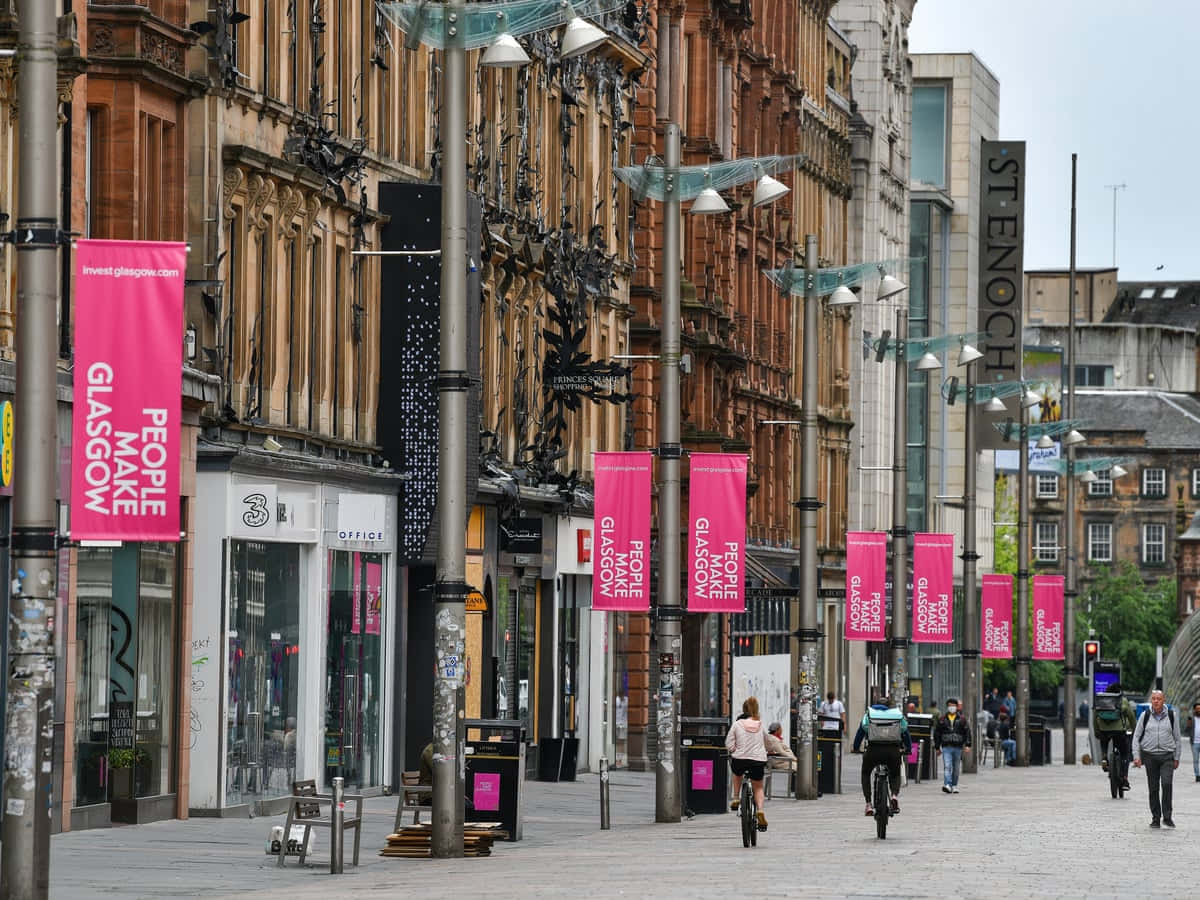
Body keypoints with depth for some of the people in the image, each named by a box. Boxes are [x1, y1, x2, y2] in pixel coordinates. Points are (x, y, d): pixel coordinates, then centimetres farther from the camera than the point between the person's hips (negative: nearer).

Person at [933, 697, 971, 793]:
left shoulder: (962, 719, 5)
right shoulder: (942, 720, 7)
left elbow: (967, 732, 3)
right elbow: (937, 733, 12)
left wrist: (967, 745, -6)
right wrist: (937, 747, 10)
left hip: (958, 747, 1)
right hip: (946, 747, -1)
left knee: (956, 768, 8)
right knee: (947, 766, -15)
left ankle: (954, 786, 20)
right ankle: (947, 785, -25)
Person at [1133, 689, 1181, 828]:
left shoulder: (1171, 715, 5)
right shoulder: (1145, 715, 5)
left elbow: (1177, 738, 10)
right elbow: (1136, 736, 7)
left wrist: (1176, 758, 7)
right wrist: (1136, 756, -2)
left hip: (1167, 756, -1)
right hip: (1150, 755, 1)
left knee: (1167, 784, -18)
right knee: (1153, 788, 2)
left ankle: (1167, 816, -11)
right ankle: (1155, 818, 11)